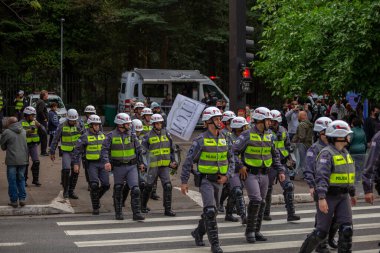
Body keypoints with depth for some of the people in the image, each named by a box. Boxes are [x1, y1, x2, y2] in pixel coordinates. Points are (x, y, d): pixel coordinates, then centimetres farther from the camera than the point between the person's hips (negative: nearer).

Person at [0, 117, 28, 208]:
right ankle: (22, 199, 10)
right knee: (21, 179, 15)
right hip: (23, 160, 5)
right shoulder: (23, 131, 8)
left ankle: (14, 201, 6)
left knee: (12, 181, 4)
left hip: (12, 160, -4)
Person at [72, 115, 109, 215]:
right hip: (92, 164, -4)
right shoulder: (85, 137, -6)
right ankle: (95, 207, 0)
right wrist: (76, 164, -12)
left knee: (106, 185, -1)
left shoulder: (102, 135, 9)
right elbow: (77, 150, -5)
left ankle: (96, 196, 28)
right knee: (94, 185, -13)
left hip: (102, 163, 5)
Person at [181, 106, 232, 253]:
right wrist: (184, 182, -10)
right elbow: (188, 161, -8)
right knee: (210, 211, -15)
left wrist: (226, 176, -4)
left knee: (212, 212, 16)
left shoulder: (224, 139, 6)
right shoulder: (200, 140, -11)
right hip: (205, 180, -6)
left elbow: (231, 161, 13)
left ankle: (198, 233, 39)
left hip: (219, 181, 6)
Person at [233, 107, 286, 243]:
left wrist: (280, 171, 11)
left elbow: (275, 155, 19)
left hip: (264, 175, 6)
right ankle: (249, 231, -5)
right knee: (255, 200, -17)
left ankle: (256, 232, 20)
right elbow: (234, 151, -9)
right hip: (250, 174, -6)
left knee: (261, 203, 9)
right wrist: (240, 166, -14)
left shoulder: (269, 136, 10)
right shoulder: (247, 135, -10)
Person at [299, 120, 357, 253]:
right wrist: (321, 198, -33)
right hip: (328, 197, -7)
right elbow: (321, 177, -24)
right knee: (321, 232, 0)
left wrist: (352, 193, 30)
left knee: (347, 229, -2)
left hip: (343, 197, 7)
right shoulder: (326, 153, -15)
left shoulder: (345, 153, 12)